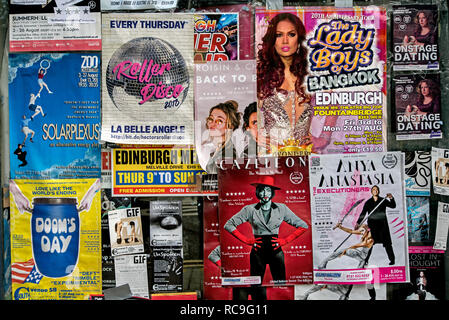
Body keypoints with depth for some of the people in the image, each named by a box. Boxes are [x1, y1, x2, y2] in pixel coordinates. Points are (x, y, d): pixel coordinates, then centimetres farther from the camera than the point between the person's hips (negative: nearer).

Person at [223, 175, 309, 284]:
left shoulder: (281, 208, 3)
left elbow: (303, 226, 7)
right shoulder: (250, 209, 1)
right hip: (258, 251, 0)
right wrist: (247, 240, -2)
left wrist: (285, 240, 0)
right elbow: (228, 225, 3)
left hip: (275, 250, 0)